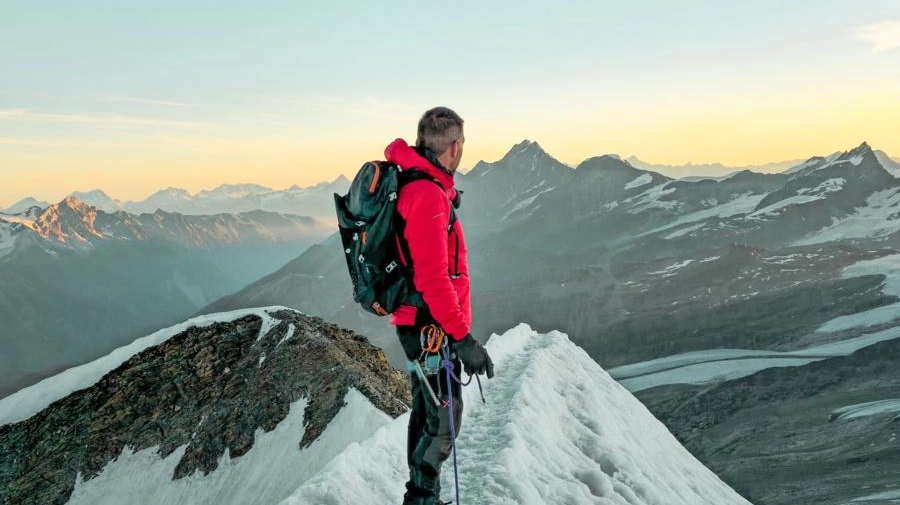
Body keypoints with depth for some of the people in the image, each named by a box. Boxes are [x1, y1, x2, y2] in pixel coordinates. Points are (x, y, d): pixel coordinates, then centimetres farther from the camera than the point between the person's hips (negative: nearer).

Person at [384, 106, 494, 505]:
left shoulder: (412, 184, 9)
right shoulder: (429, 195, -22)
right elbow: (433, 279, -26)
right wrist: (462, 339, -23)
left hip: (417, 323, 10)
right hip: (430, 327, -10)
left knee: (427, 412, 19)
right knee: (443, 420, -1)